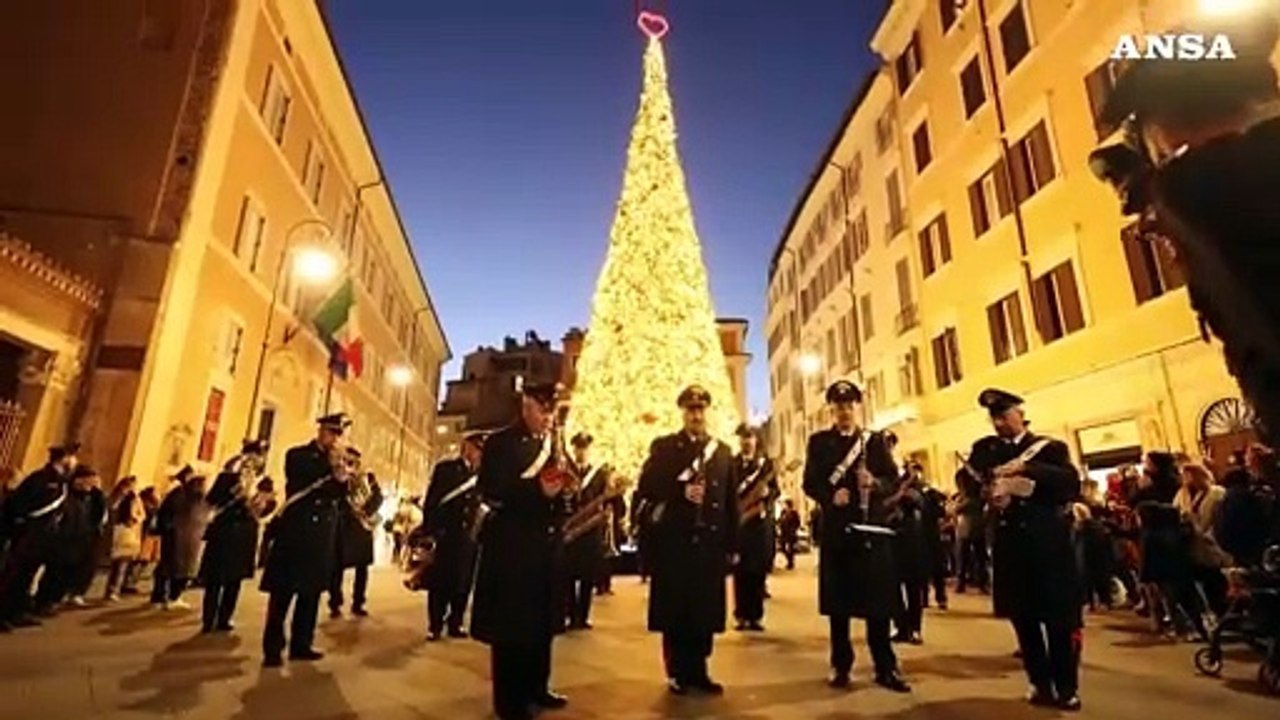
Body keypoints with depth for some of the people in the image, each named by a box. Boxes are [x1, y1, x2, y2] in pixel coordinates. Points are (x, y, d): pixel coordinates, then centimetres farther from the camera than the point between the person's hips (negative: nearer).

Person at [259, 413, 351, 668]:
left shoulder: (337, 462, 13)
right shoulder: (297, 455, 2)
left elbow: (340, 497, 7)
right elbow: (297, 486, -12)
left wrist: (341, 478, -14)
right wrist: (329, 470, -14)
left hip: (322, 535, 4)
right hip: (295, 531, -4)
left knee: (311, 592, 8)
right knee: (282, 593, -1)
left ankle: (301, 645, 17)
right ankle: (273, 649, 6)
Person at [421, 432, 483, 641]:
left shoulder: (480, 474, 12)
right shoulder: (445, 468, 1)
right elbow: (431, 501, -4)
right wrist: (429, 531, -10)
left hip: (468, 537, 3)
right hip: (445, 535, -3)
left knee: (462, 584, 7)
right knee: (440, 583, 4)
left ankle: (455, 624, 20)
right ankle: (435, 626, 16)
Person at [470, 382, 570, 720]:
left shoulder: (552, 443, 14)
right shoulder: (500, 442, -7)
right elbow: (490, 492, -17)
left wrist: (560, 487, -5)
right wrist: (537, 489, -25)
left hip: (546, 545, 7)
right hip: (512, 547, -7)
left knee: (542, 622, 16)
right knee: (511, 625, 3)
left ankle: (536, 687, 33)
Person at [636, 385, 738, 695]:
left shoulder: (723, 451, 10)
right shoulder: (663, 447, 3)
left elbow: (730, 501, 9)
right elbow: (645, 487, -4)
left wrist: (732, 545, 5)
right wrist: (681, 492, -17)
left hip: (710, 543, 3)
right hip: (673, 542, -2)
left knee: (705, 610, 8)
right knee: (675, 611, 5)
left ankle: (698, 671, 23)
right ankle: (678, 672, 21)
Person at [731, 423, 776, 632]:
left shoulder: (767, 463, 9)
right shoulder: (730, 463, 5)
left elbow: (775, 490, 8)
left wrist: (767, 492, -13)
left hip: (760, 522, 1)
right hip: (737, 522, -1)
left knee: (758, 571, 3)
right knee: (740, 570, 0)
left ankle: (756, 616, 14)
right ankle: (742, 615, 11)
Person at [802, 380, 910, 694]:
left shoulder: (876, 440, 11)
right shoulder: (818, 441, 8)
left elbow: (893, 480, 3)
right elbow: (810, 483, 0)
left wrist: (875, 483, -18)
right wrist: (831, 497, -19)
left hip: (873, 527, 1)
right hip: (836, 529, 0)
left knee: (878, 601, 3)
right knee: (838, 602, 6)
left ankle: (886, 667, 16)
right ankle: (841, 666, 19)